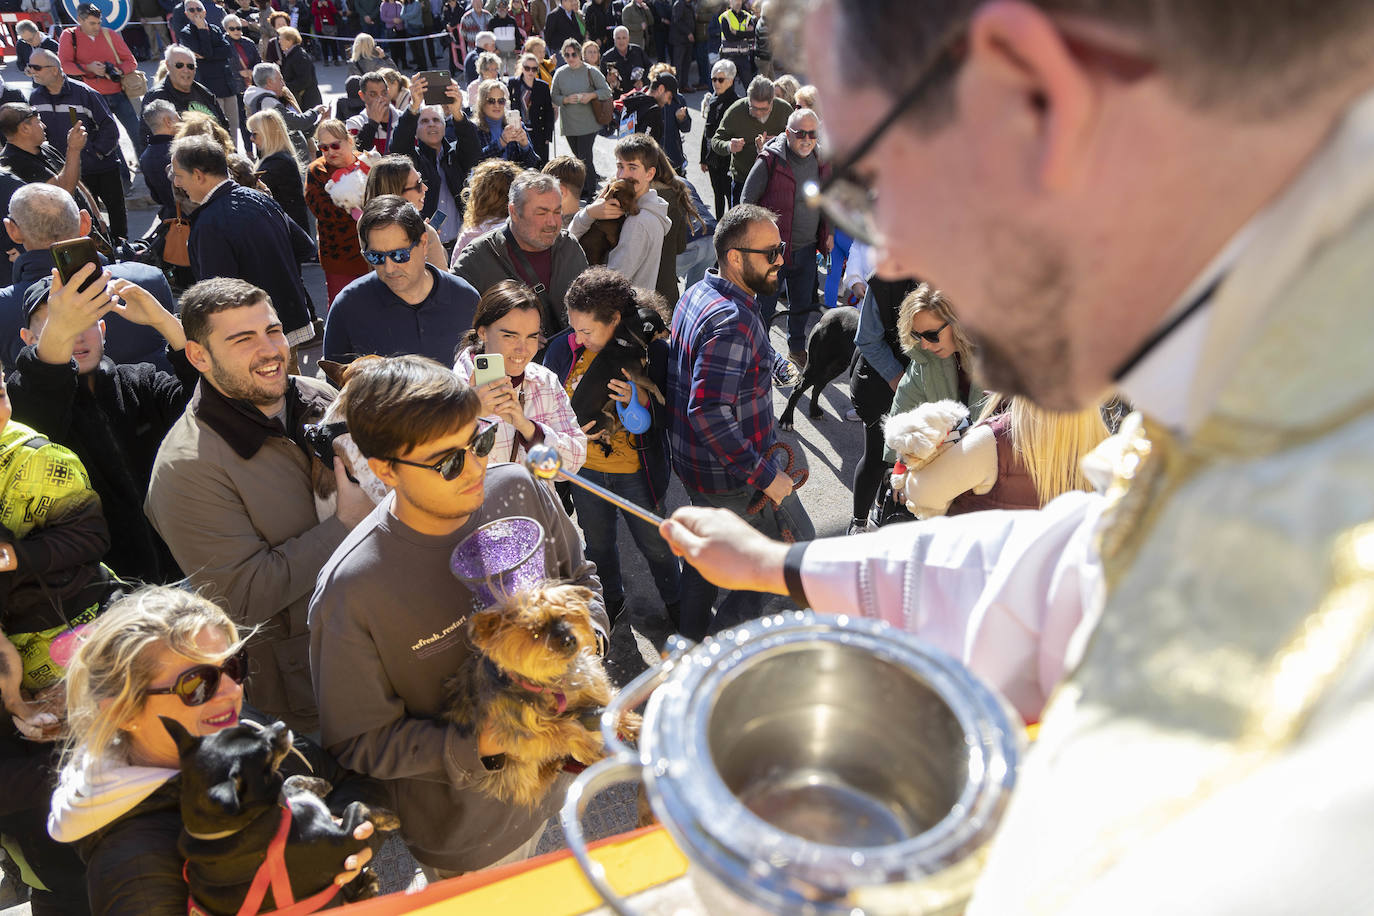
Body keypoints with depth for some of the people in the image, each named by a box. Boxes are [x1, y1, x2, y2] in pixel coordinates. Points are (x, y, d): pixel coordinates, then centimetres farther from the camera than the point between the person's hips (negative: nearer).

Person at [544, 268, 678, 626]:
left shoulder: (653, 351, -19)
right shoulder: (563, 348, -12)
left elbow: (670, 416, -13)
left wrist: (643, 401, -32)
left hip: (637, 472, -2)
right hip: (584, 469, 3)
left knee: (655, 543, 17)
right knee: (598, 543, 24)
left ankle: (675, 600, 46)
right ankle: (610, 600, 52)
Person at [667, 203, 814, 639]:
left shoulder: (697, 293, 3)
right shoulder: (732, 321, -28)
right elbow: (709, 413, -34)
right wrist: (765, 476, -28)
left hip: (694, 464, 9)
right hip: (731, 477, -9)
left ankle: (691, 642, 43)